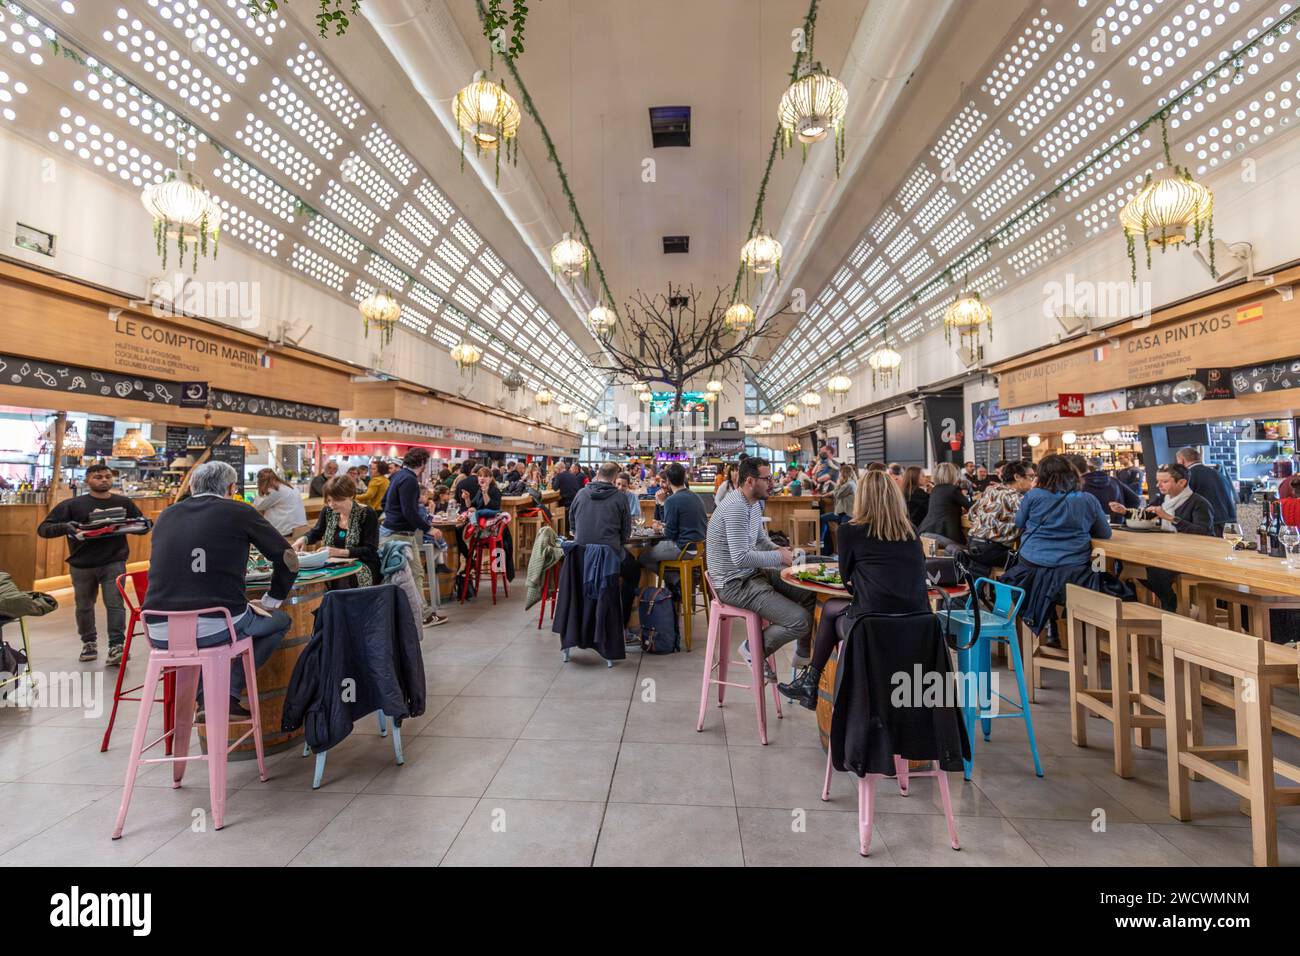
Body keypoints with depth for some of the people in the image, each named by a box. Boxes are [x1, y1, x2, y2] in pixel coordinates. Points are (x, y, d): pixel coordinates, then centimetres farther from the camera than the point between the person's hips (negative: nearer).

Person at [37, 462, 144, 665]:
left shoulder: (124, 503, 5)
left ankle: (116, 647, -7)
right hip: (81, 566, 1)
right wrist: (65, 526, -22)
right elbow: (43, 528, -2)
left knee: (114, 604, -8)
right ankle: (89, 643, 32)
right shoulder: (72, 505, 0)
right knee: (84, 606, 14)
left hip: (113, 563, -1)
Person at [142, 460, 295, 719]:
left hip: (160, 634, 5)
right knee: (279, 620, 22)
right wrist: (270, 602, 18)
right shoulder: (240, 513, 1)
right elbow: (288, 559, 4)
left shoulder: (166, 515, 13)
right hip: (216, 629, -4)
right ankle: (230, 691, 7)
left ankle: (204, 695, 23)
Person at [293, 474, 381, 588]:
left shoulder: (366, 514, -12)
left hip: (362, 566, -4)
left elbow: (370, 551, -16)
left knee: (344, 580, -35)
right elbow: (316, 533, 21)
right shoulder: (328, 511, 4)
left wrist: (340, 552, -27)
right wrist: (304, 539, -3)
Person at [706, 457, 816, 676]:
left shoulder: (755, 502, 9)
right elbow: (740, 558, -29)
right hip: (734, 583, -11)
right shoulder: (736, 508, -24)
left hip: (753, 573, 11)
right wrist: (779, 557, -18)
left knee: (810, 591, 11)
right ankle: (754, 649, 7)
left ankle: (804, 654, 27)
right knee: (800, 621, -19)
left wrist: (777, 550, 2)